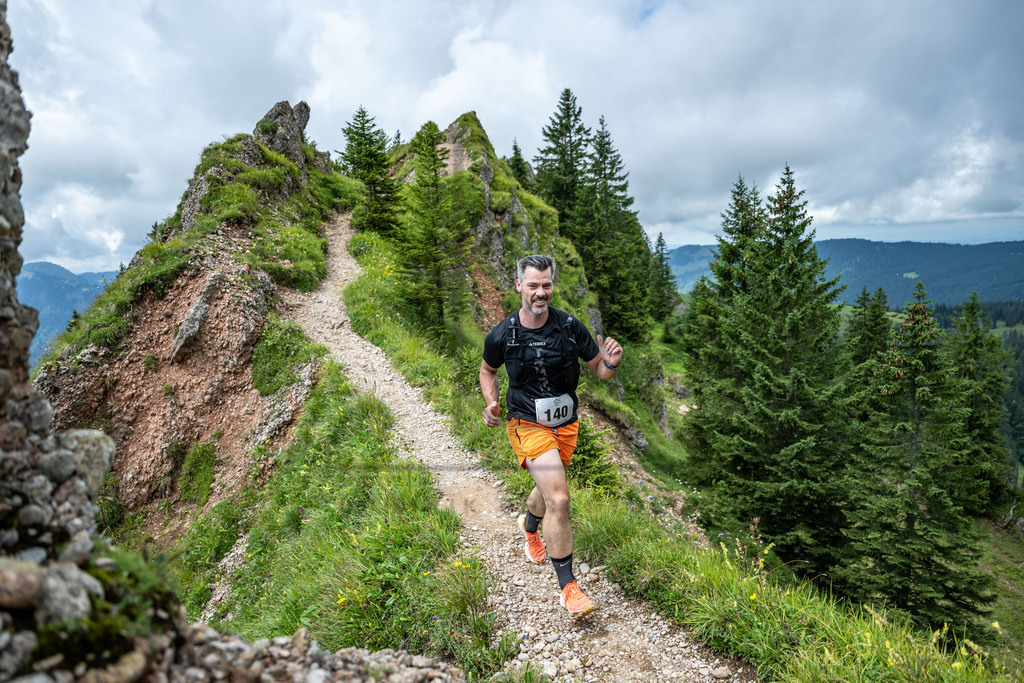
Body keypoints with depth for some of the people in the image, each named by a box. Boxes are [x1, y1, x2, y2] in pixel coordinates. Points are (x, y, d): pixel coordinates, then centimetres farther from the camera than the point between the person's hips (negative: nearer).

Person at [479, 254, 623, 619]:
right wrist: (491, 403, -9)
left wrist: (611, 362, -25)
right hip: (528, 424, -3)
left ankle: (529, 526, 60)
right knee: (558, 498, -17)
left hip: (567, 423, 4)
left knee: (549, 489, 24)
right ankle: (568, 588, -3)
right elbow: (487, 370, 7)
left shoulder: (570, 326, -11)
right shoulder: (502, 335, -13)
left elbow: (598, 369, -2)